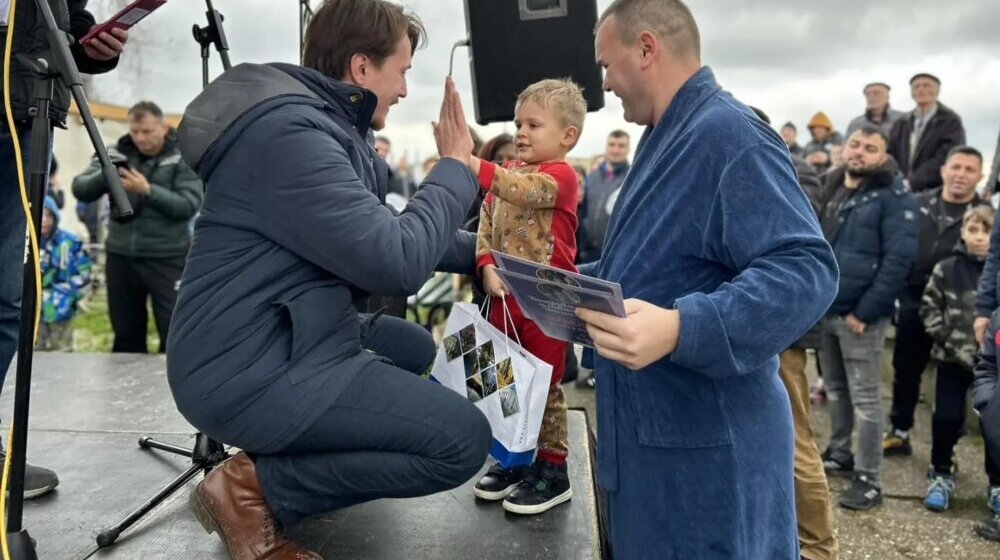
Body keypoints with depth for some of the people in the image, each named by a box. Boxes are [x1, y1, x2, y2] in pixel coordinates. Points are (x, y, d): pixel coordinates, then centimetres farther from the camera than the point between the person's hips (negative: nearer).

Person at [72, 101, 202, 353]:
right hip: (121, 257, 4)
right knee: (126, 335, 13)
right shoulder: (117, 153, 7)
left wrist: (147, 190, -24)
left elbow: (189, 205, -14)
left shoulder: (183, 158, -4)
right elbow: (80, 190, 2)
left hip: (168, 259, -4)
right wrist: (104, 175, -18)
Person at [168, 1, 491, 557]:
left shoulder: (332, 125, 10)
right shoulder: (288, 130, -21)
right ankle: (255, 488, -5)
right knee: (463, 438, -14)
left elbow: (380, 234, 21)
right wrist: (456, 167, -11)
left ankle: (282, 452, 15)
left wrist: (480, 253, 14)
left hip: (283, 338, 11)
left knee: (415, 346, 29)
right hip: (248, 371, -10)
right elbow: (396, 261, -25)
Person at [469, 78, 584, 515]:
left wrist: (473, 165, -44)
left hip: (546, 298, -7)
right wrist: (487, 267, -10)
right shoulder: (510, 171, 14)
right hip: (506, 294, 8)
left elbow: (525, 191, -32)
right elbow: (487, 220, 7)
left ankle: (553, 470, 15)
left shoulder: (560, 175, -10)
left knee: (544, 385, 1)